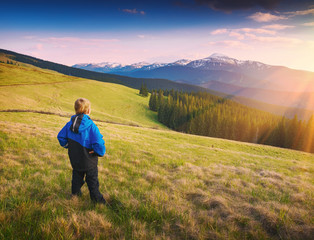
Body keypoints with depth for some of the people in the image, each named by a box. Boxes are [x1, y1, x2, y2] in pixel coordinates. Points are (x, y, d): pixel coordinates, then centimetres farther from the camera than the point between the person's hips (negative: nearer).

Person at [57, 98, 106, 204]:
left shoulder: (70, 123, -7)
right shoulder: (91, 126, -26)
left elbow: (61, 136, 4)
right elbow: (98, 143, -32)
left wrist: (68, 146, 16)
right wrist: (101, 152, -13)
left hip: (74, 159, 5)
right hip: (88, 161, -5)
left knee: (77, 175, 27)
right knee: (92, 179, 12)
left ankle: (76, 192, 43)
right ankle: (96, 198, 25)